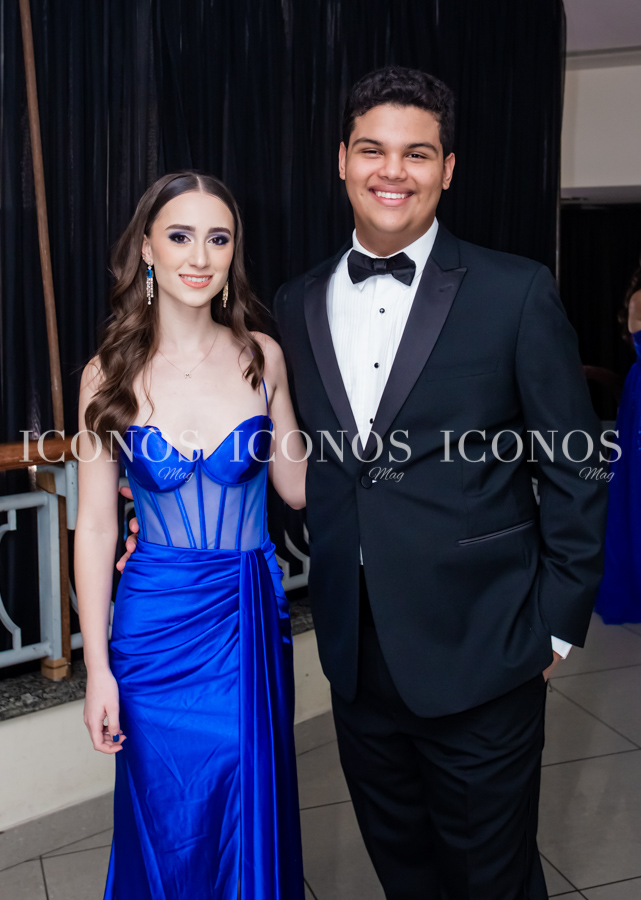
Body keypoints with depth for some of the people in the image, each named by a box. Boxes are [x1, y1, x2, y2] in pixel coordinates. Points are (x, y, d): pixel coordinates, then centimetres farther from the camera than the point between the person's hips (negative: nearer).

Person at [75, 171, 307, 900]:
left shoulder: (261, 357, -4)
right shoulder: (111, 373, -7)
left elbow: (297, 485, 4)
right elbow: (95, 525, -4)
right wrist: (97, 668, -4)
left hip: (251, 617, 1)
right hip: (156, 621, -1)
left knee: (253, 820, 16)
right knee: (168, 829, 16)